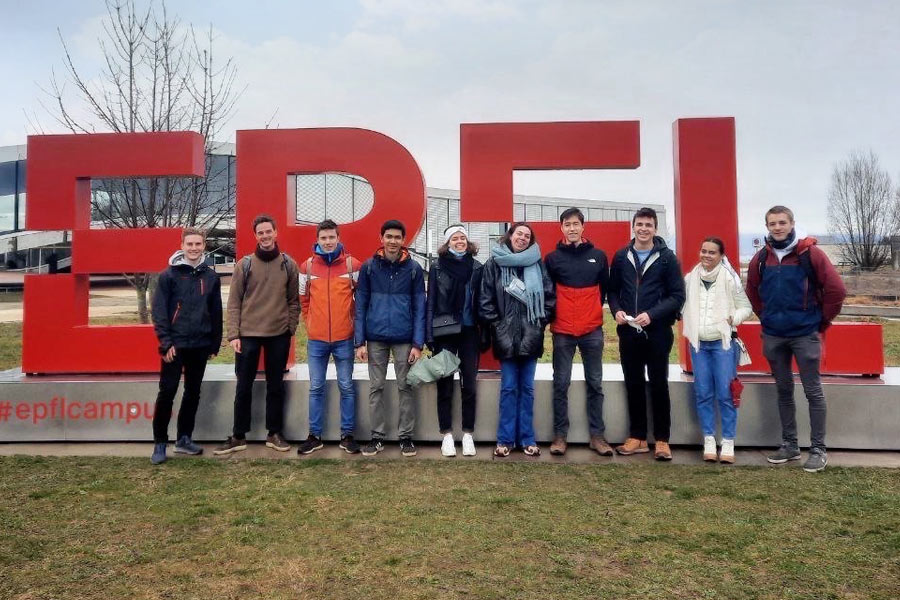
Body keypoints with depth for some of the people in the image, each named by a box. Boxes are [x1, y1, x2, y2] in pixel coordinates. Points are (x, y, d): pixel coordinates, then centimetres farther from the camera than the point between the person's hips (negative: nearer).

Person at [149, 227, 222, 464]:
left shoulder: (211, 277, 7)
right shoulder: (169, 275, -3)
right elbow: (159, 310, -6)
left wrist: (215, 344, 9)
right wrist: (165, 342, -13)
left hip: (201, 346, 4)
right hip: (175, 344, -4)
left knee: (193, 392, 10)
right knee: (167, 392, -3)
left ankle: (184, 439, 23)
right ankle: (160, 443, 9)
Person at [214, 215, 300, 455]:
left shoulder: (288, 264, 3)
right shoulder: (244, 264, 0)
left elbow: (294, 300, 7)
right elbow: (234, 302, 0)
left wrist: (291, 329, -1)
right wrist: (233, 334, -6)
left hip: (279, 335, 1)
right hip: (248, 334, 0)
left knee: (276, 386, 10)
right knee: (244, 387, 6)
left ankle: (275, 434, 21)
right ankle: (238, 436, 18)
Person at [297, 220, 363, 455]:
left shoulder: (352, 265, -2)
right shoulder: (307, 266, 3)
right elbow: (303, 298, 14)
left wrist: (353, 321, 4)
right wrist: (310, 322, 9)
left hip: (344, 338, -1)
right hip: (316, 339, 2)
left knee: (346, 387, 6)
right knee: (316, 388, 9)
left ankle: (347, 435, 17)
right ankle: (315, 436, 19)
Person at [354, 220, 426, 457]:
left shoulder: (413, 268, 1)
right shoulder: (369, 267, 2)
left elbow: (419, 307, 0)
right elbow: (360, 305, 3)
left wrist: (418, 343, -6)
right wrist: (359, 341, -3)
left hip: (404, 338, -1)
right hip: (376, 338, 1)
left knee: (405, 387, 6)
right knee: (376, 388, 8)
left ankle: (406, 436, 17)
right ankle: (377, 436, 19)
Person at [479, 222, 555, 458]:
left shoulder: (537, 264, 5)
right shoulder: (495, 263, 1)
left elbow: (549, 296, 6)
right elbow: (485, 299, 0)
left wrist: (541, 321, -1)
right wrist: (496, 324, -5)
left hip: (530, 336, 2)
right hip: (506, 336, -1)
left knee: (527, 388, 8)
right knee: (508, 388, 3)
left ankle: (527, 439, 17)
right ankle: (505, 440, 13)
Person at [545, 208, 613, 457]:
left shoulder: (598, 256, 6)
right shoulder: (552, 258, 1)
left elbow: (605, 288, 13)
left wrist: (594, 310, 7)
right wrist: (553, 315, 1)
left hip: (592, 330, 2)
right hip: (562, 330, -1)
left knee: (595, 384, 7)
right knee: (561, 384, 3)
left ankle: (597, 435, 15)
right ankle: (560, 435, 12)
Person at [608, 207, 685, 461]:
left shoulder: (667, 258, -2)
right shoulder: (621, 257, 7)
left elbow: (678, 295, -5)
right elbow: (613, 290, 11)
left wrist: (652, 314, -17)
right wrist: (616, 310, -8)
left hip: (657, 332, -3)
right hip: (628, 332, 3)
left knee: (659, 385, 4)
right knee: (633, 385, 9)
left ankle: (662, 440, 14)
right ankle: (637, 437, 20)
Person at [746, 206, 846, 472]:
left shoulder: (810, 253, -9)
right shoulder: (761, 258, 3)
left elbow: (836, 289, -10)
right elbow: (752, 291, 19)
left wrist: (822, 321, -3)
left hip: (805, 334, -4)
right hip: (773, 336, 4)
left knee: (813, 392, 2)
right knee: (783, 391, 12)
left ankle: (818, 449, 12)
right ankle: (789, 445, 23)